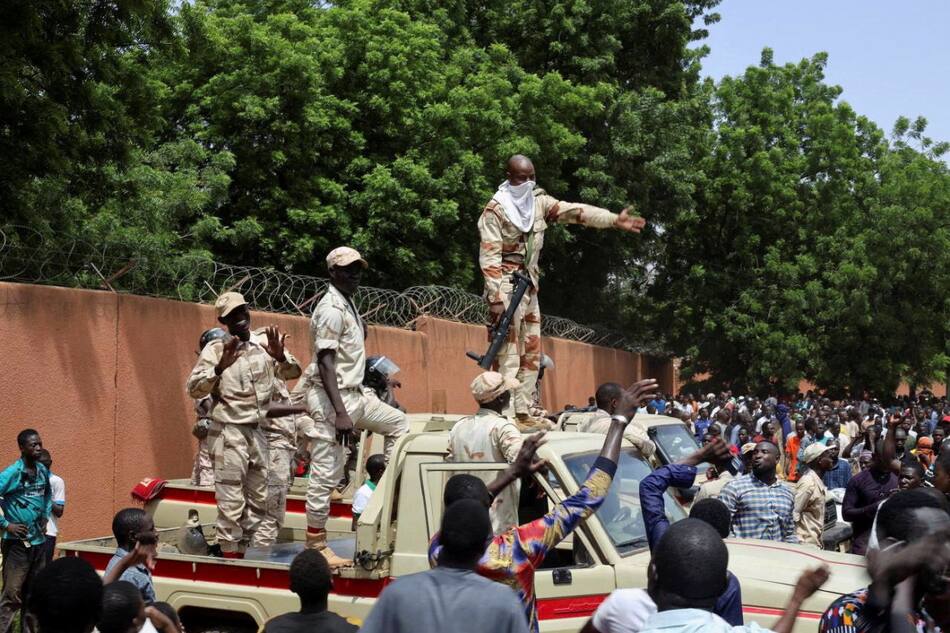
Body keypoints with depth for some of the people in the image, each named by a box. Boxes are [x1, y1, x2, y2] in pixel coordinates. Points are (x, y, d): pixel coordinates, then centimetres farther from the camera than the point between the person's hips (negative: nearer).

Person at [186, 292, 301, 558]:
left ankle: (241, 552, 25)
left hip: (258, 432, 5)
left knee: (258, 500, 13)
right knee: (232, 502, -6)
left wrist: (280, 357, -20)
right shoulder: (215, 349, -5)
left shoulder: (264, 341, 5)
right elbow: (194, 388, -12)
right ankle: (230, 557, 2)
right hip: (228, 433, -5)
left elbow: (293, 372, 1)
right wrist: (220, 367, -27)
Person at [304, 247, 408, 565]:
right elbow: (325, 363, -23)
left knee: (398, 422, 21)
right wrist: (340, 413, -28)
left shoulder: (349, 304, 14)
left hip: (355, 394, 10)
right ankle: (315, 545, 1)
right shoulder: (331, 309, -16)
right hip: (332, 398, -10)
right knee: (326, 473, -6)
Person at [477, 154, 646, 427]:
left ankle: (522, 413, 15)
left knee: (531, 354, 9)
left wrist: (614, 220, -10)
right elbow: (489, 257, -16)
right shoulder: (494, 210, -11)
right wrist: (495, 298, -23)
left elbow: (575, 211, 1)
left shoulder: (539, 202, 8)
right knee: (509, 354, -11)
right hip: (506, 286, -8)